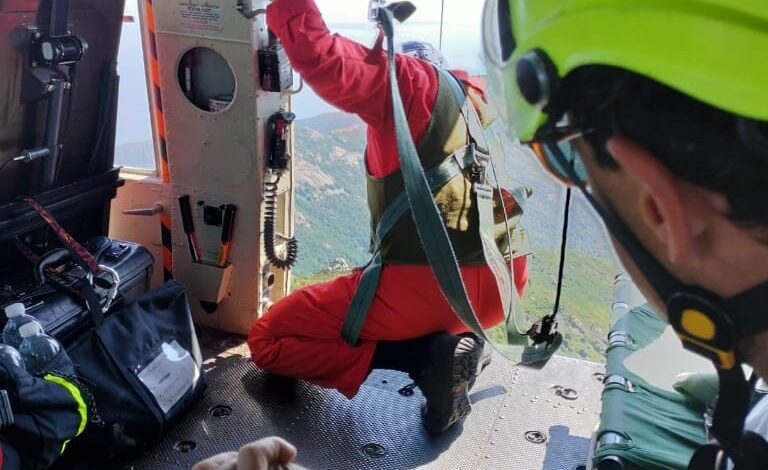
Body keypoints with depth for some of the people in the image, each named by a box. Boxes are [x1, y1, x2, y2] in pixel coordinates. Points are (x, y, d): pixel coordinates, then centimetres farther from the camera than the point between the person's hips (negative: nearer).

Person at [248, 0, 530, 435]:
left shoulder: (405, 81, -6)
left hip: (421, 290, -7)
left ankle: (427, 358, -7)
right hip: (500, 286, 8)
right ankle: (450, 342, 13)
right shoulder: (480, 95, 12)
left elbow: (315, 53, -19)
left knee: (267, 341, 7)